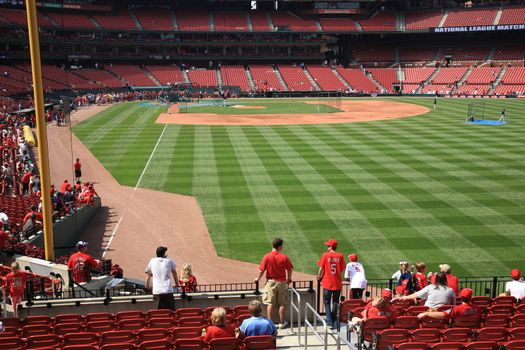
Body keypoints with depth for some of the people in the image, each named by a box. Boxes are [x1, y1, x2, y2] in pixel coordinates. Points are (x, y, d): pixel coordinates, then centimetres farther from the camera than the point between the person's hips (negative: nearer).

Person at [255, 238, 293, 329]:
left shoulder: (267, 257, -10)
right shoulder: (284, 257, -9)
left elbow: (262, 270, -8)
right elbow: (289, 270, -1)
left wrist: (258, 278, 11)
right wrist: (289, 279, 18)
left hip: (271, 282, 0)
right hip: (282, 282, 0)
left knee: (270, 304, 6)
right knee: (282, 304, 10)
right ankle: (282, 323, 15)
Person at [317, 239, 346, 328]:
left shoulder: (325, 255, -9)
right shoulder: (340, 256, -3)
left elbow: (321, 268, -6)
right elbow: (342, 269, 1)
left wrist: (319, 277, 12)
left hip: (327, 283, -2)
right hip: (337, 283, 3)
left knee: (327, 302, 8)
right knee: (335, 302, 18)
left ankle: (329, 322, 0)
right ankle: (334, 321, 24)